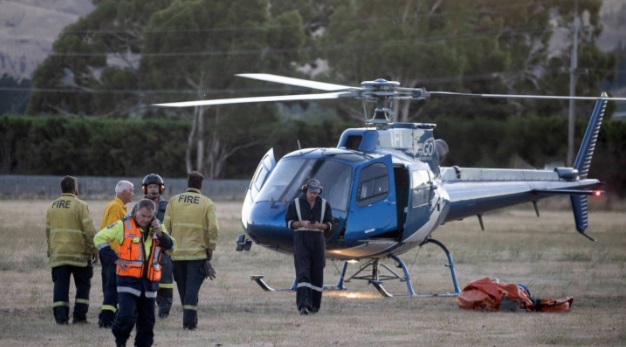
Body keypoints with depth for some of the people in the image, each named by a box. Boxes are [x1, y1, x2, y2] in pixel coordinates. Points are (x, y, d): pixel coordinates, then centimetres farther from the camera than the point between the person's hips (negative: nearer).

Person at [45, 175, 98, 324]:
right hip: (78, 254, -4)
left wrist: (50, 249, 22)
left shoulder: (52, 207, 9)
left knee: (60, 286, 3)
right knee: (83, 285, 8)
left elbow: (48, 231, 14)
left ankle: (60, 317, -4)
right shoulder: (80, 205, -8)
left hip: (57, 254, 4)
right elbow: (89, 231, -11)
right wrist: (94, 250, -4)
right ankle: (79, 316, 2)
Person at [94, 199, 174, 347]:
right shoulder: (124, 225, -5)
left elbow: (169, 247, 3)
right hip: (128, 279, -4)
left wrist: (160, 234, -16)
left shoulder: (157, 227, 8)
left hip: (150, 281, 4)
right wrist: (115, 259, -8)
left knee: (147, 320, 8)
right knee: (127, 315, -15)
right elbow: (100, 237, -2)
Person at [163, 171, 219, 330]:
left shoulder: (174, 201, 5)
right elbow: (213, 228, -10)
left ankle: (190, 318, 20)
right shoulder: (207, 203, -2)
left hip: (177, 253, 2)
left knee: (183, 288, 14)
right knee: (192, 287, -3)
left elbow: (165, 227, 2)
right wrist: (211, 248, 0)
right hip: (198, 253, -2)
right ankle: (189, 320, -13)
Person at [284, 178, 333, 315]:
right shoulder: (295, 204, -3)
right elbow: (289, 222, 0)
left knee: (317, 273, 6)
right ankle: (303, 305, -23)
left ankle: (314, 303, 23)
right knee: (303, 272, -15)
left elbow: (329, 225, 3)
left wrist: (319, 225, -19)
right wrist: (302, 223, -19)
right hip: (300, 239, -3)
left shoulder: (324, 204, 2)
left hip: (317, 240, 3)